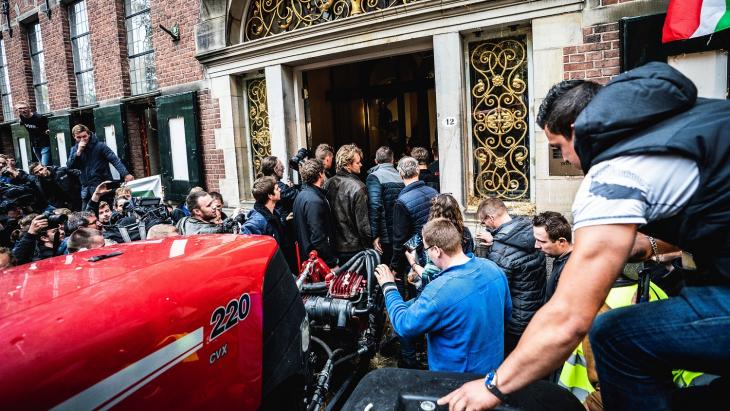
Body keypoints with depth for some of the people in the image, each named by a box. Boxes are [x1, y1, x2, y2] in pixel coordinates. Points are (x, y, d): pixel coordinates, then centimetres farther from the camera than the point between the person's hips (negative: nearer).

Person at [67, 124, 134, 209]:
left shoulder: (100, 146, -6)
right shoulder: (74, 149, 10)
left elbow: (115, 160, -15)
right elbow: (69, 166, -1)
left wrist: (125, 174, -30)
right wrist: (78, 152, -13)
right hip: (86, 188, 5)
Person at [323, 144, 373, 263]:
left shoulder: (328, 184, 1)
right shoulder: (357, 187, -19)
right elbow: (363, 221, -18)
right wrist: (372, 240, -5)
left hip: (334, 247, 6)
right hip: (354, 248, -6)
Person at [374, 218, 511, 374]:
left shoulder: (439, 292, -33)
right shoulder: (492, 268, -12)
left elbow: (404, 325, -19)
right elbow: (506, 313, 4)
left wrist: (389, 286, -7)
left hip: (456, 377, -6)